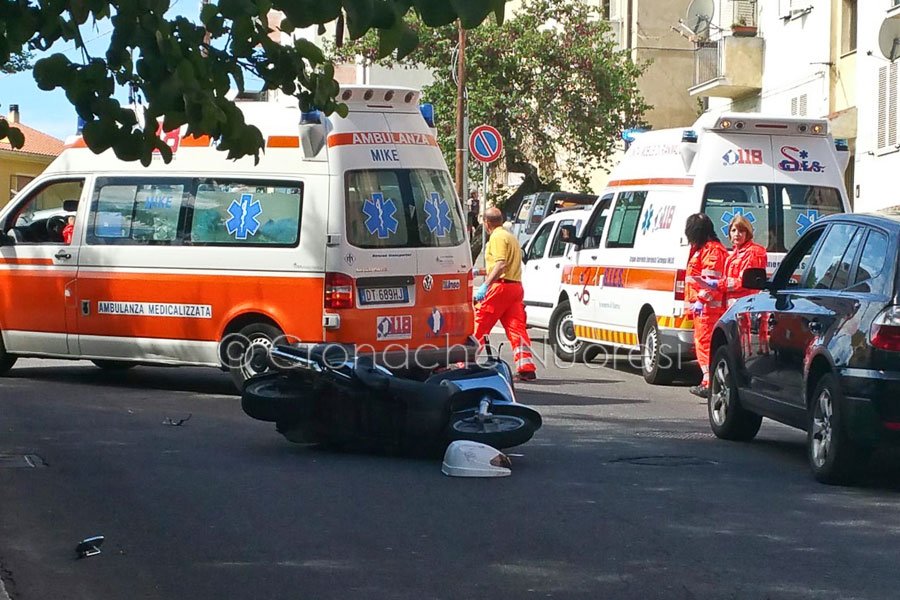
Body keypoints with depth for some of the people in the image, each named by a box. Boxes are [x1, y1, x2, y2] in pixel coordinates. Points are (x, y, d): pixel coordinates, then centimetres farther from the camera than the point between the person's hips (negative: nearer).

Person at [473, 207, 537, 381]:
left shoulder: (497, 237, -7)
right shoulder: (511, 237, 25)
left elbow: (501, 264, -20)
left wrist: (485, 285, -24)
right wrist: (480, 272, 39)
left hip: (501, 287, -9)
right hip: (516, 286, 9)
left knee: (478, 325, -2)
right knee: (516, 328, 3)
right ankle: (526, 368, -6)